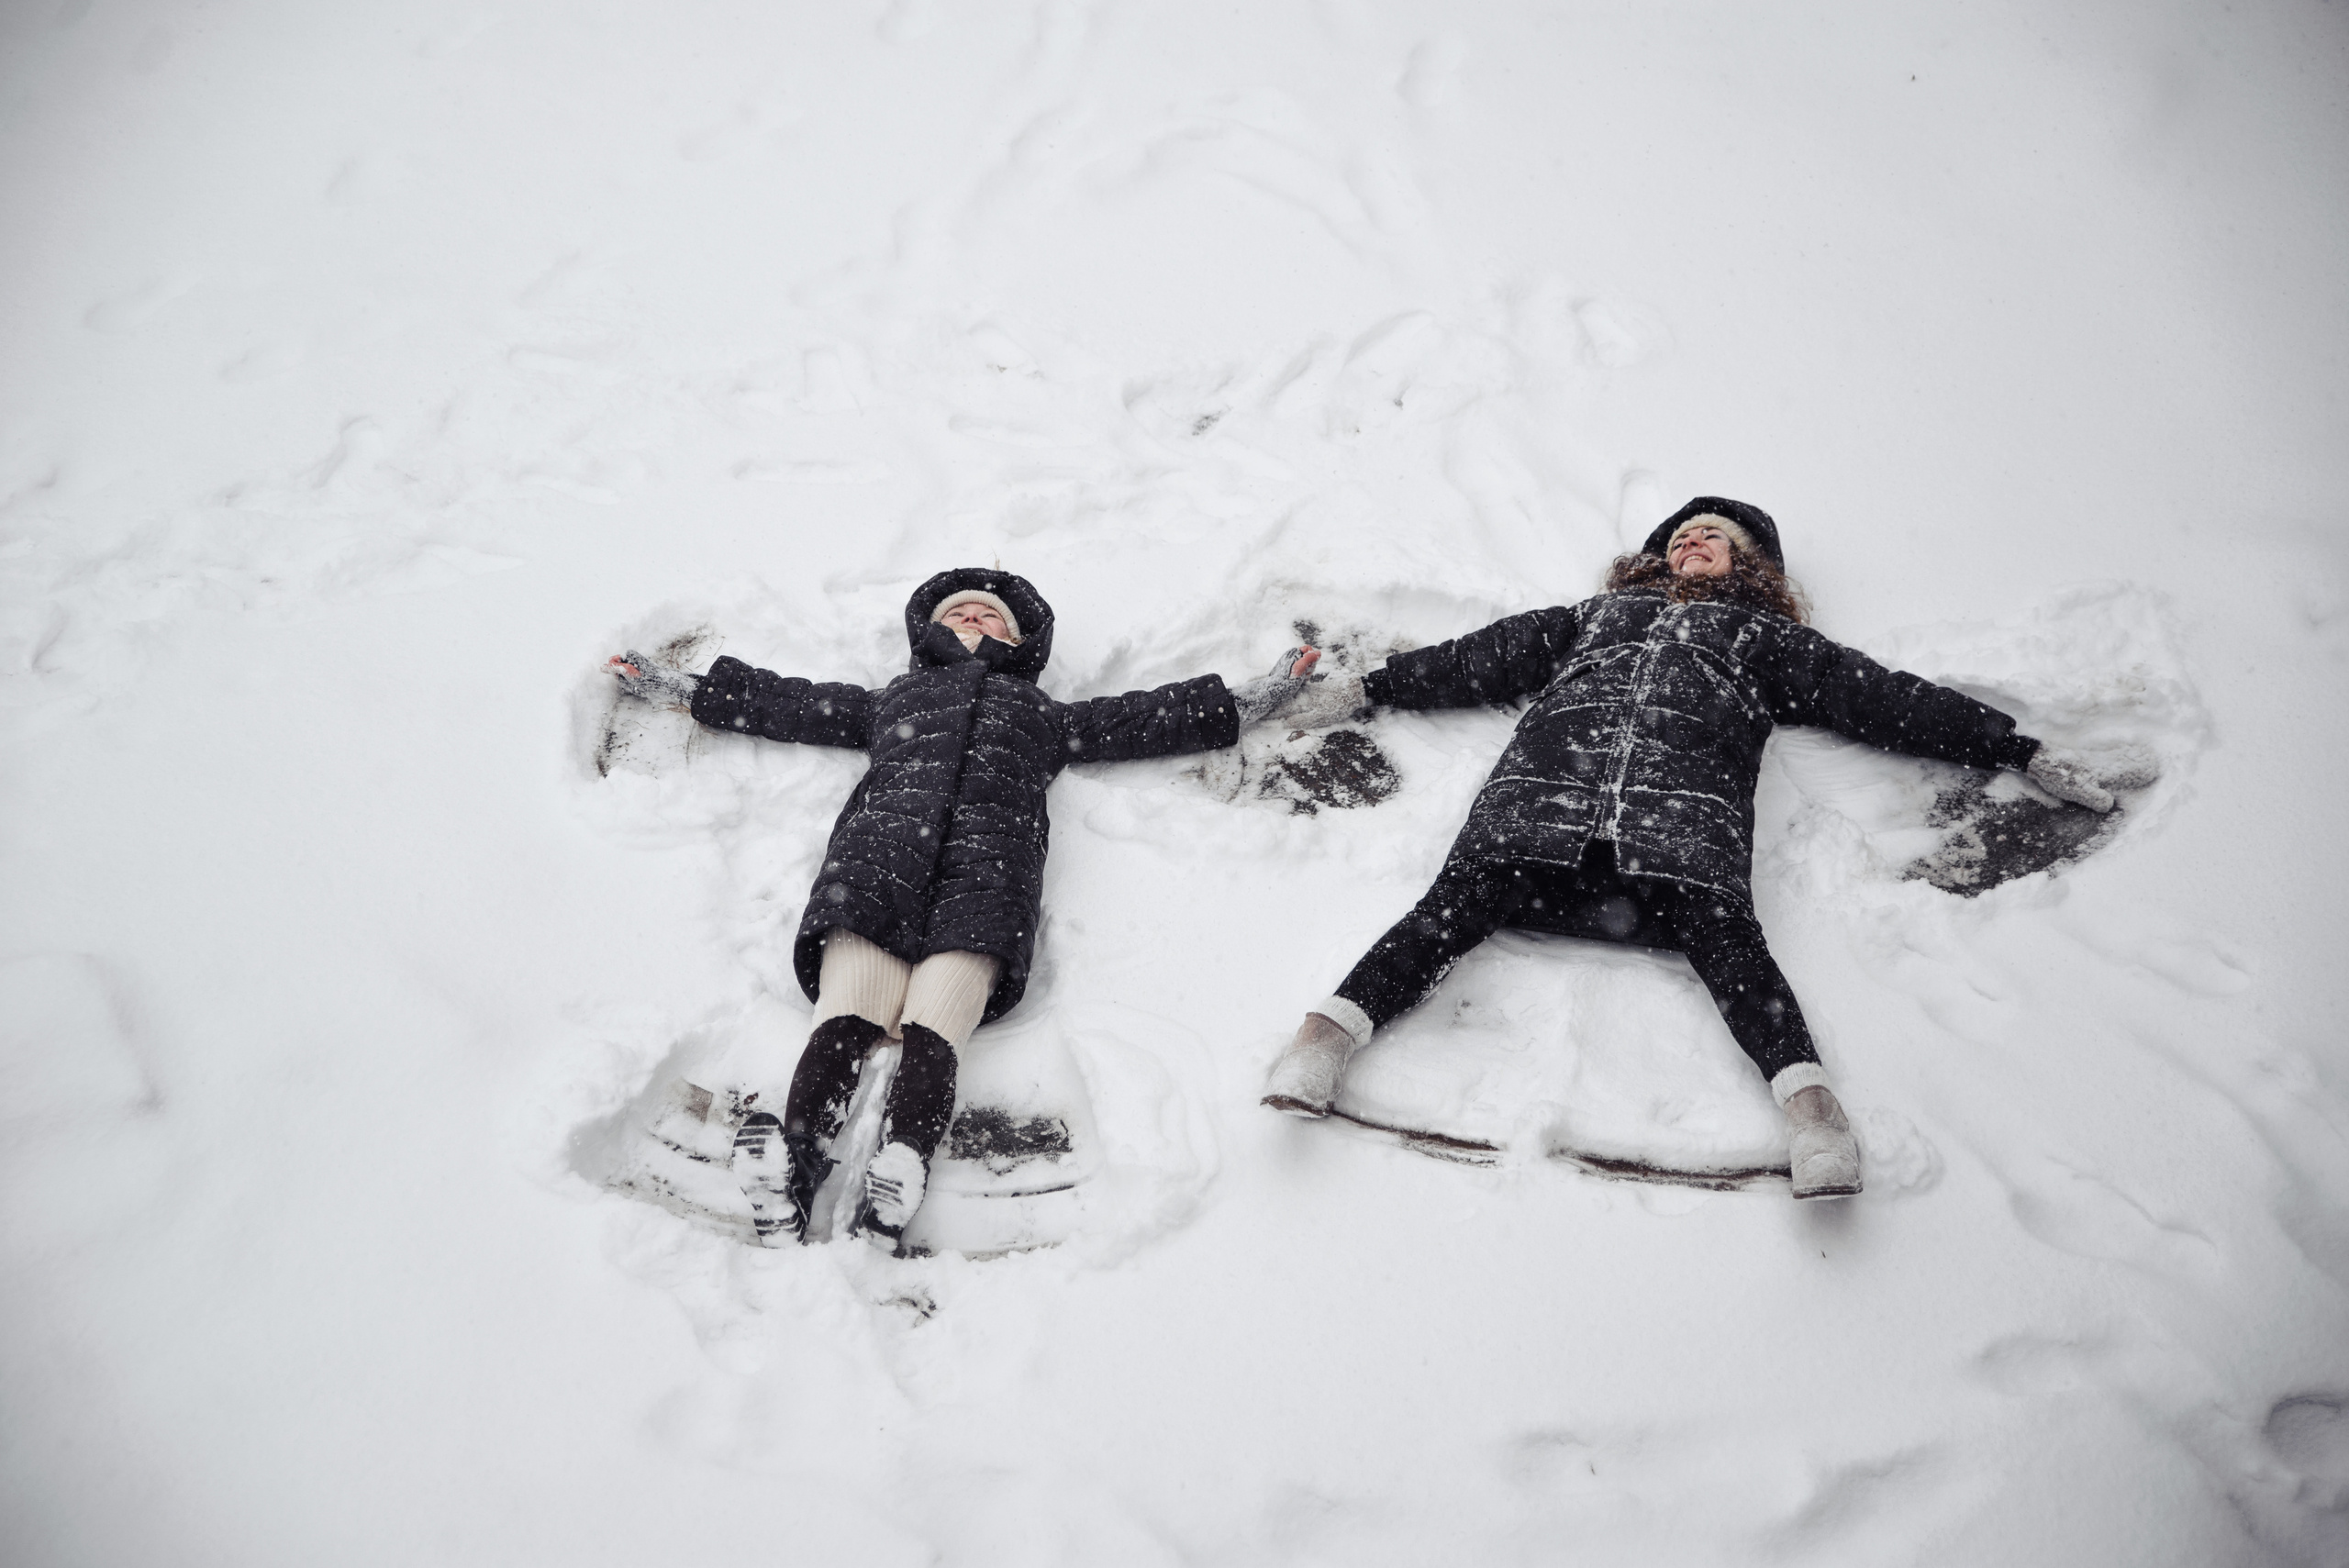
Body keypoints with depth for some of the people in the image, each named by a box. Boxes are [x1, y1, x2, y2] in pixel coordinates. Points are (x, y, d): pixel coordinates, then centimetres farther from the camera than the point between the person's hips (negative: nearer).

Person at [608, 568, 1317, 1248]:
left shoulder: (1045, 716, 41)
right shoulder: (890, 699, 41)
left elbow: (1149, 718, 40)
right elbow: (779, 701, 42)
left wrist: (1254, 697, 39)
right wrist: (678, 687, 42)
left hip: (985, 864, -1)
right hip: (878, 851, 1)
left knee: (933, 1032, -28)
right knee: (847, 1014, -27)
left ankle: (902, 1167, -53)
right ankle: (794, 1157, -49)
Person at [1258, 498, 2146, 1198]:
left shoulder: (1767, 634, 36)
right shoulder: (1597, 612, 41)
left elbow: (1882, 699, 31)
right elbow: (1482, 660, 39)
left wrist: (2021, 752, 25)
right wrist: (1366, 688, 35)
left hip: (1687, 797, -1)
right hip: (1549, 778, 1)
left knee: (1717, 929, -29)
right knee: (1469, 894, -25)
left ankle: (1806, 1099, -49)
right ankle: (1335, 1028, -44)